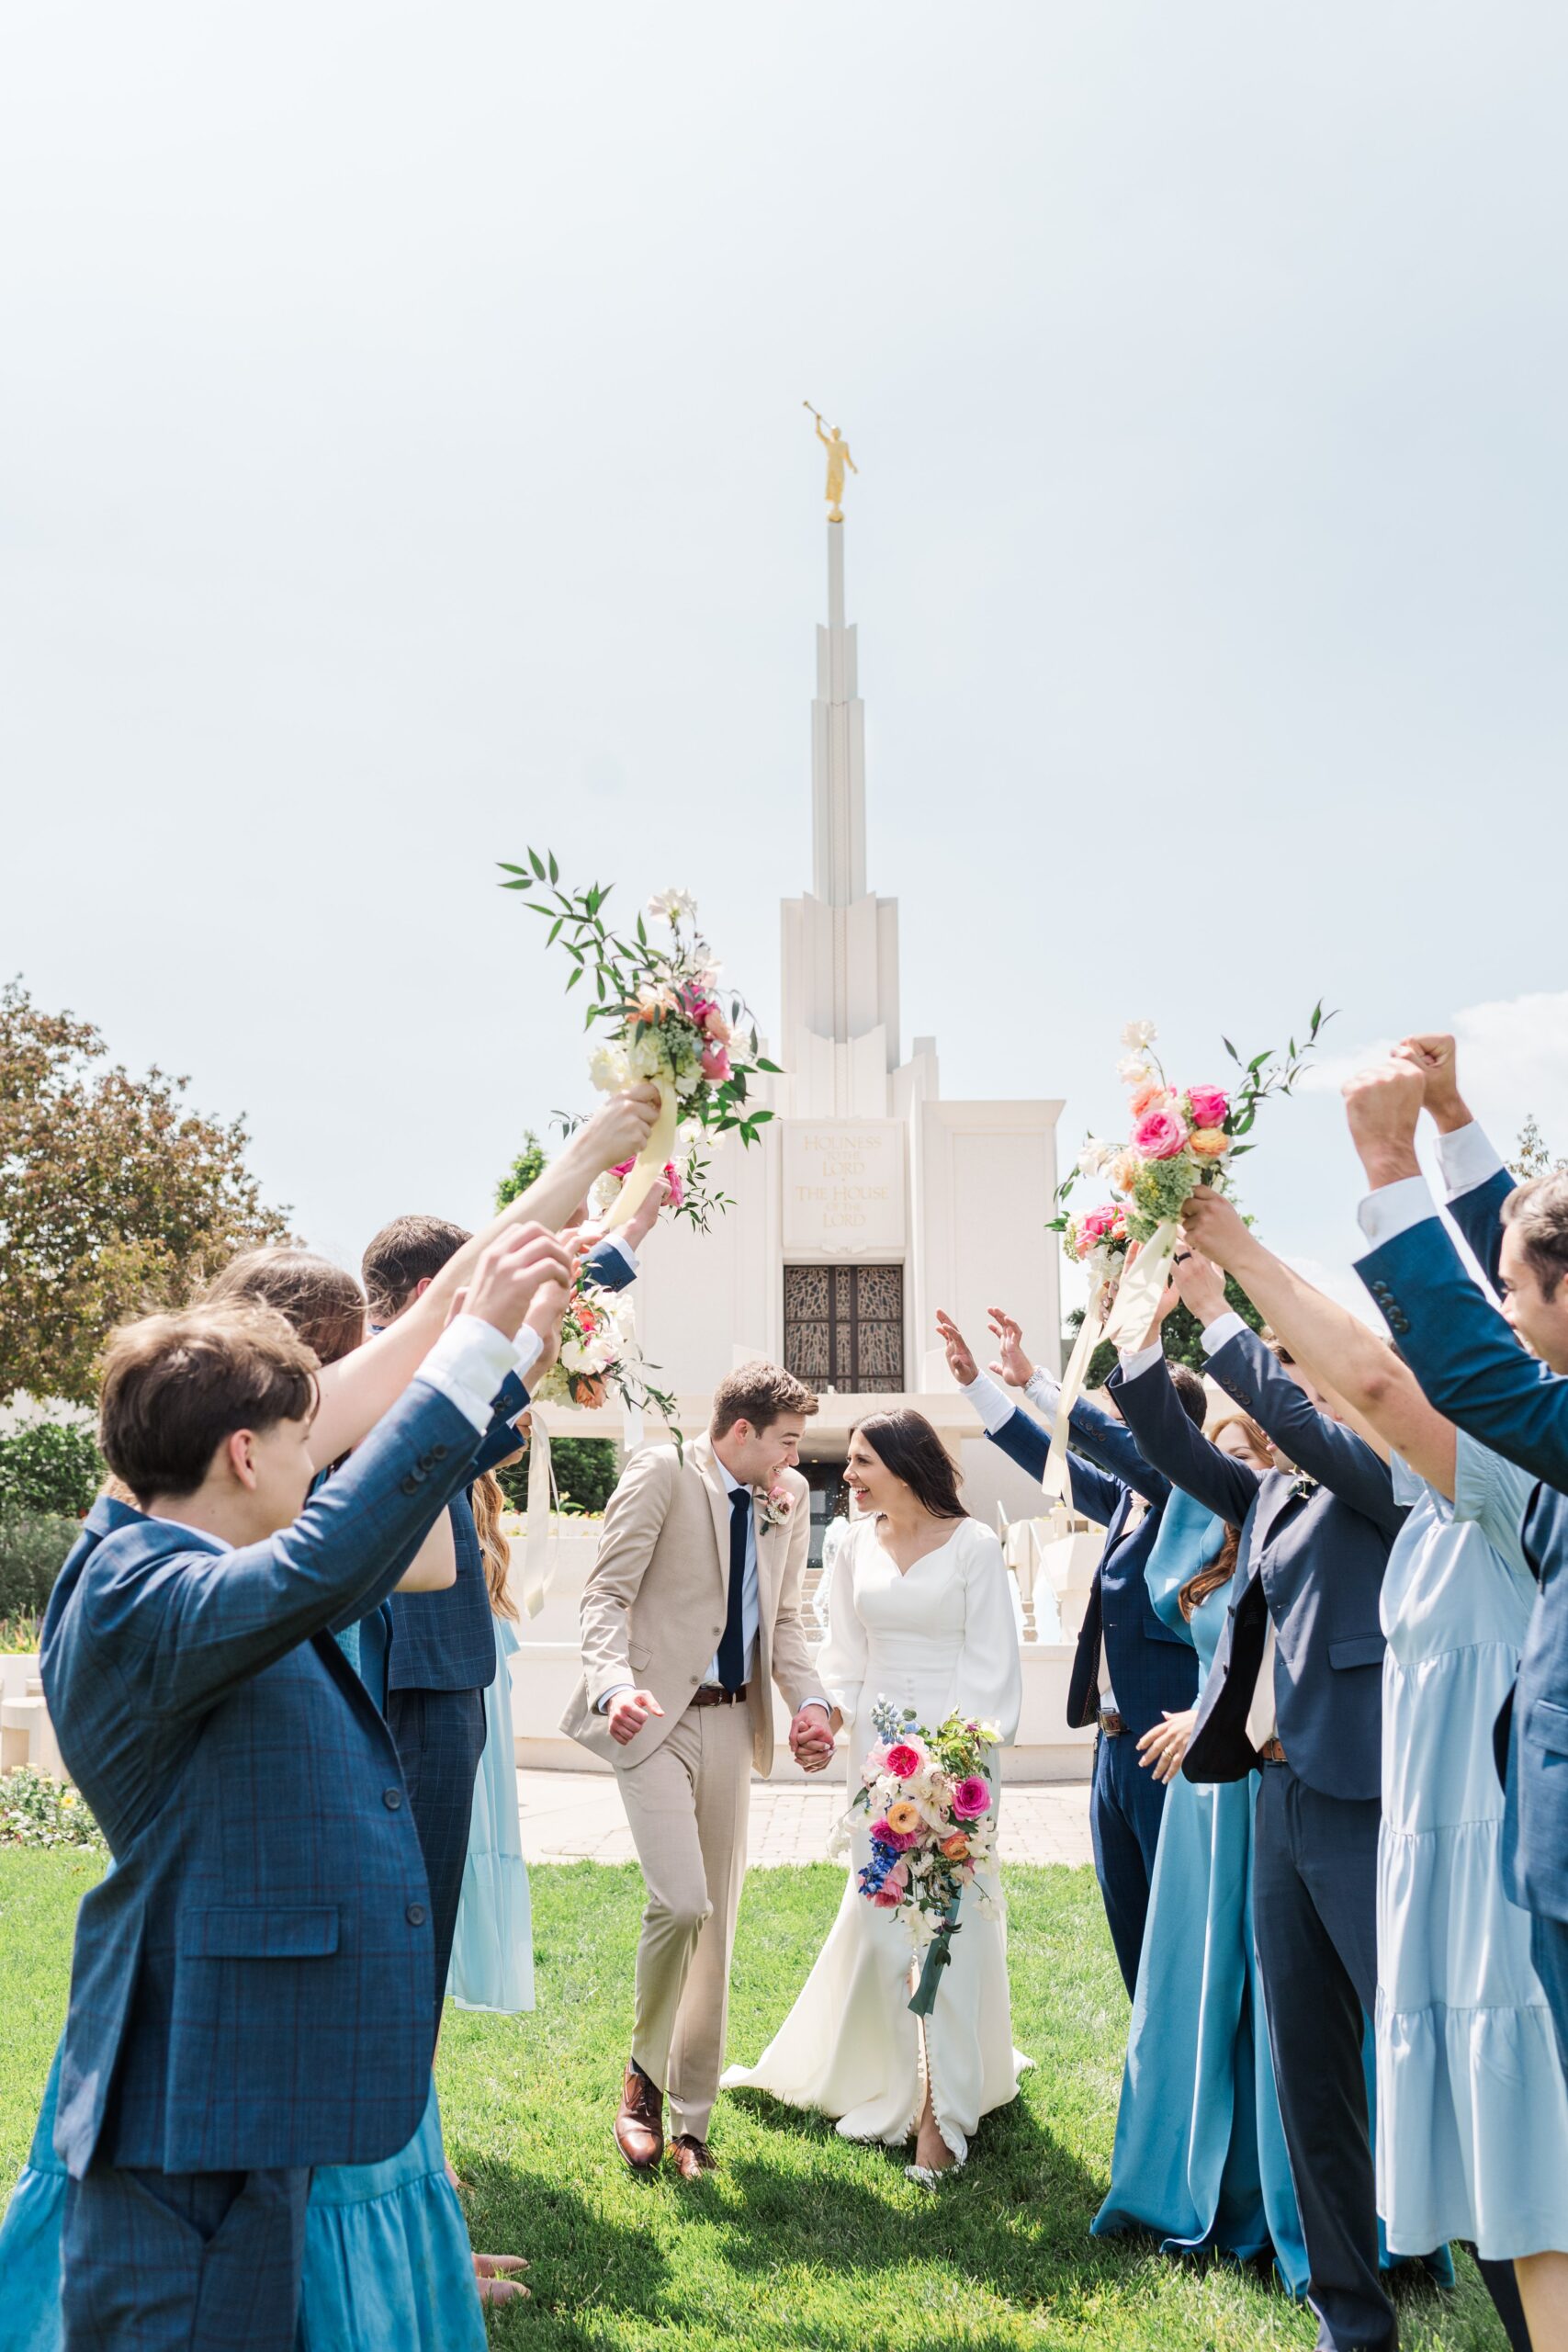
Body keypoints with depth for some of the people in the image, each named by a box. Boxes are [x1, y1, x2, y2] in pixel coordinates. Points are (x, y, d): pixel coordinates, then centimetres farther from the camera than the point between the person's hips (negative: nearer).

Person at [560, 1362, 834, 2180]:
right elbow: (607, 1593, -12)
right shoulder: (661, 1473, -8)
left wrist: (808, 1699, 0)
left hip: (730, 1721, 6)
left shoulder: (787, 1499, 10)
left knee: (716, 1923, 8)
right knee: (680, 1900, -17)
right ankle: (644, 2075, 9)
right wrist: (614, 1684, -29)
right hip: (654, 1716, -6)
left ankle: (690, 2118, 21)